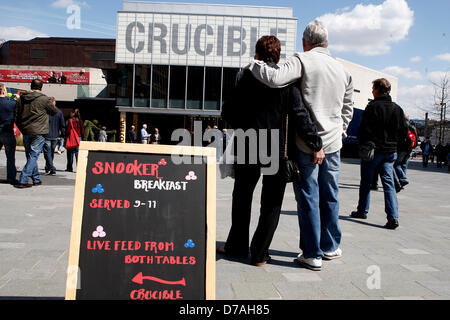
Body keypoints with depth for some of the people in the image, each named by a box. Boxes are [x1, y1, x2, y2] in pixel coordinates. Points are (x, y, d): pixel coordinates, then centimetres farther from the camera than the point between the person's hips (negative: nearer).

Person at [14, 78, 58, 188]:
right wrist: (52, 104, 24)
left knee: (30, 155, 16)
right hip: (39, 132, -5)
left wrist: (22, 128, 20)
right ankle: (23, 180, -10)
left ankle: (36, 179, 23)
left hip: (25, 132, 6)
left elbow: (16, 117, 9)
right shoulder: (44, 99, -8)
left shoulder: (21, 98, 7)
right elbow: (54, 112, 5)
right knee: (33, 156, -3)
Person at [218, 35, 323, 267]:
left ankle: (237, 246, 27)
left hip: (249, 149, 1)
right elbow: (300, 116, -13)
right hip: (277, 151, -1)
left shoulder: (248, 78, -2)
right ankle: (259, 254, 10)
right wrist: (316, 144, -8)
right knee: (271, 204, 9)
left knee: (242, 198, 17)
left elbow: (228, 112, 1)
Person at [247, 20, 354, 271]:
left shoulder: (304, 60, -7)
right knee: (330, 196, 15)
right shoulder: (342, 69, 13)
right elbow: (348, 109, 19)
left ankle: (313, 254, 7)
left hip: (306, 143, -5)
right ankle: (330, 247, 28)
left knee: (308, 198, 1)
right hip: (333, 143, 6)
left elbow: (275, 79, -24)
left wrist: (253, 65, -7)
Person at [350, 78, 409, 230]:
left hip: (372, 150, -4)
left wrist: (363, 145, 1)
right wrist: (394, 145, 17)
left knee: (366, 182, 11)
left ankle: (362, 211, 23)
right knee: (389, 183, 2)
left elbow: (364, 129, -12)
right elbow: (404, 131, 9)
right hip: (390, 152, 4)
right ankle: (393, 217, -8)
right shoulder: (397, 108, 6)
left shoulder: (373, 106, -11)